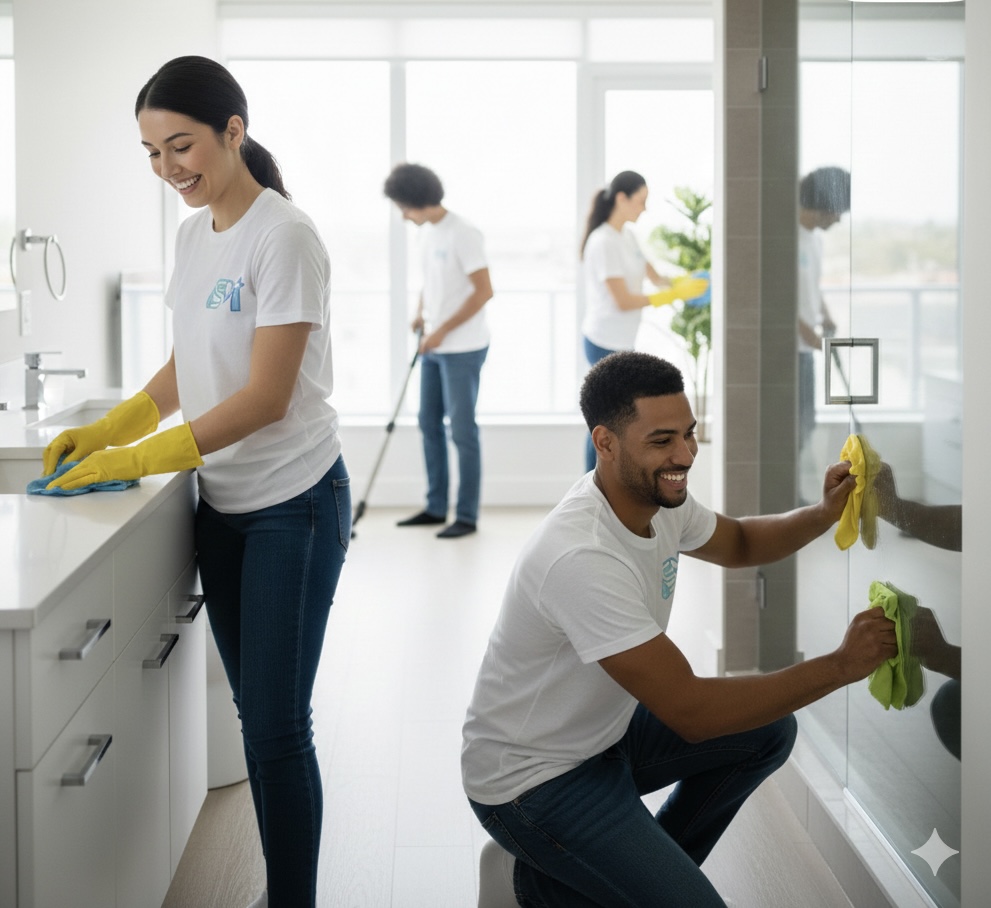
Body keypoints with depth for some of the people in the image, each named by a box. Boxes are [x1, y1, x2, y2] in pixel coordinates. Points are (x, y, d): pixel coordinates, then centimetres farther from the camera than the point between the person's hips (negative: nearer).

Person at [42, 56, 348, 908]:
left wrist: (138, 460, -20)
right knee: (257, 716, 13)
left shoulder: (284, 237, -16)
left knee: (276, 728, -5)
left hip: (293, 506, -7)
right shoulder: (193, 232, 8)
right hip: (222, 504, 7)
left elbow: (265, 397, -20)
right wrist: (105, 431, 2)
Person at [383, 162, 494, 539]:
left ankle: (467, 516, 5)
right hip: (434, 347, 9)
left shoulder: (463, 234, -18)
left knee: (462, 430, -3)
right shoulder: (426, 232, 8)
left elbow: (484, 291, -20)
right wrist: (421, 314, 4)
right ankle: (436, 508, 24)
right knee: (429, 423, 13)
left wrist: (442, 330, -20)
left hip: (463, 348, -9)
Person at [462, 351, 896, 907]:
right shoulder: (583, 558, -34)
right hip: (530, 780, -9)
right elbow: (691, 712, -32)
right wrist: (843, 665, -27)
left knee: (770, 731, 6)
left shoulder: (658, 496, -5)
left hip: (602, 731, 9)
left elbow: (738, 543, 17)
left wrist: (823, 516, -4)